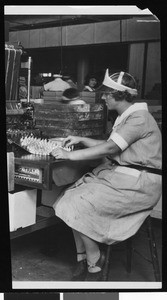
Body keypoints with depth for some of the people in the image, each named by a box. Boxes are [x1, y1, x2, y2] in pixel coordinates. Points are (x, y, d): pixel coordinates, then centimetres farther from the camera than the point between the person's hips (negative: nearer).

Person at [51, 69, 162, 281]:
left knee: (79, 207, -18)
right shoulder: (125, 117, 16)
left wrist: (70, 155, -19)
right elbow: (111, 147, 22)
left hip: (137, 184, -9)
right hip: (118, 174, 9)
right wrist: (81, 140, 14)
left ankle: (94, 265, -1)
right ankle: (82, 260, 1)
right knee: (73, 198, -7)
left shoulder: (139, 118, -16)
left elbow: (110, 148, -23)